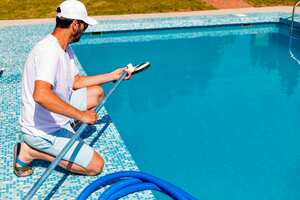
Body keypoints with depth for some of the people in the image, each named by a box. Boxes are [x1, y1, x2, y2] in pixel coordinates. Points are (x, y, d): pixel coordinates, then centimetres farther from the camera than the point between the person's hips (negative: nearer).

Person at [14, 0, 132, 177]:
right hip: (42, 130, -10)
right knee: (95, 166, -7)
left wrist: (112, 76, 17)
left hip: (54, 117, 10)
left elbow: (75, 82, 16)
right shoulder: (50, 51, -27)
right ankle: (30, 152, -3)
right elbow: (41, 95, -41)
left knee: (97, 92, 17)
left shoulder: (65, 49, 4)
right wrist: (81, 115, -33)